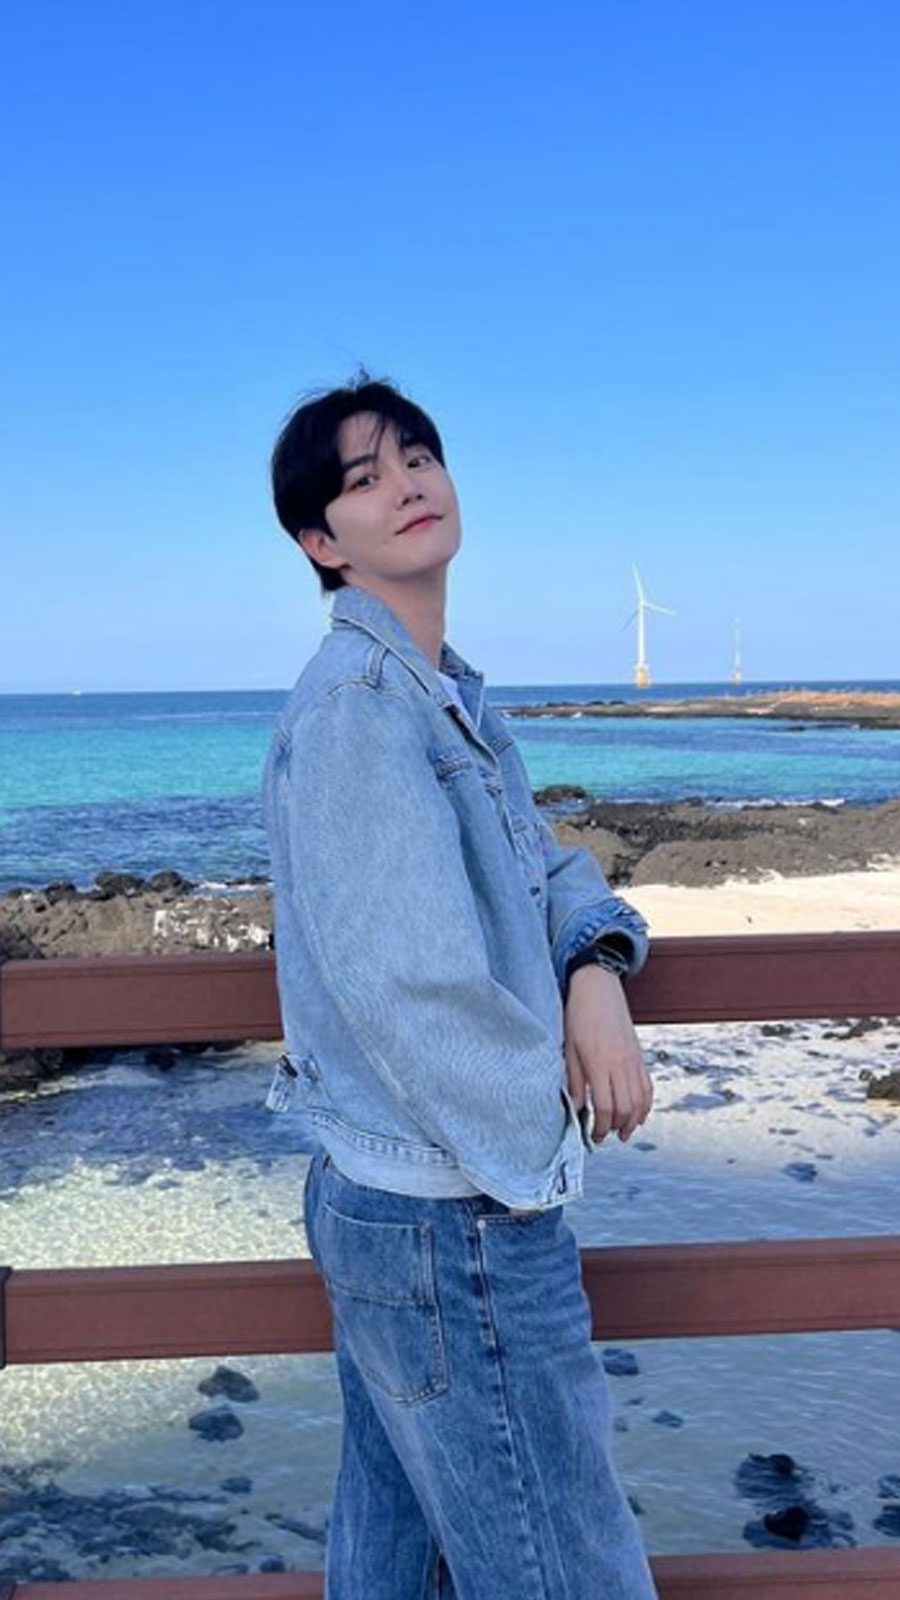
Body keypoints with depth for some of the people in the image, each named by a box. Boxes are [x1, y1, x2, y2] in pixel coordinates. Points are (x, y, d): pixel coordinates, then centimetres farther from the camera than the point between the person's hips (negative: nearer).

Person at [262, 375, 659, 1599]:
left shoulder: (451, 694, 12)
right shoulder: (357, 699, -18)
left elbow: (544, 865, 13)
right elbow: (403, 979, -25)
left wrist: (599, 968, -9)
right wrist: (542, 1143, -12)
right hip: (461, 1224, -9)